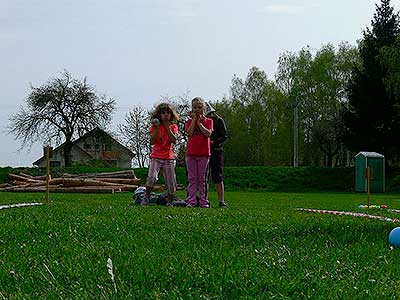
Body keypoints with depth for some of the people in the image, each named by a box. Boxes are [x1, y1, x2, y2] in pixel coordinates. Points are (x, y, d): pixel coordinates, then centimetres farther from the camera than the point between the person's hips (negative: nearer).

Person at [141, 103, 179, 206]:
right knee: (151, 177, -22)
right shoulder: (155, 126, 3)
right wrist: (156, 128, -14)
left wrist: (167, 127, -11)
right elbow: (152, 142, -7)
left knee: (171, 183, 0)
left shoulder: (173, 126, 6)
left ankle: (170, 201, 16)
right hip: (156, 156, -1)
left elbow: (174, 140, -11)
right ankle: (146, 197, -6)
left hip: (169, 157, 2)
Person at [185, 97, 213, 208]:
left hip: (203, 153, -1)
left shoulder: (208, 121, 7)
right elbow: (189, 133, -8)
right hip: (191, 153, 1)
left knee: (202, 179, 2)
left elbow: (208, 133, -10)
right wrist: (194, 119, -6)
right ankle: (191, 201, 0)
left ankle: (203, 201, 3)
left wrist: (199, 122, -8)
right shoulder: (189, 121, 11)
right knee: (192, 179, 1)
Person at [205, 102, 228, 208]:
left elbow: (225, 136, -4)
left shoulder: (219, 120, 1)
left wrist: (214, 142, -17)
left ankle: (221, 201, -6)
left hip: (216, 152, -4)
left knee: (217, 177, -7)